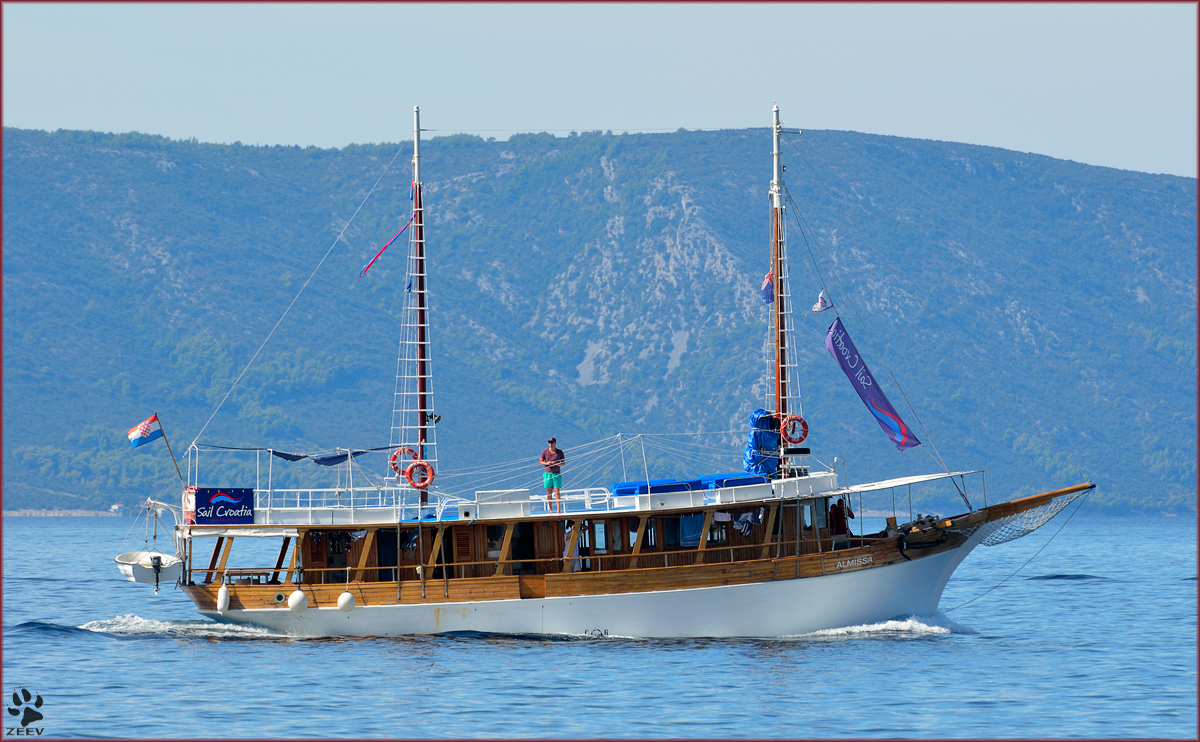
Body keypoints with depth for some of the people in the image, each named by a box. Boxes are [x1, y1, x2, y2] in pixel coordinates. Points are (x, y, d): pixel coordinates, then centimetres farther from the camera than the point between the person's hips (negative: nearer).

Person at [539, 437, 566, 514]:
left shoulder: (560, 452, 3)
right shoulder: (545, 452, 3)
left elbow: (563, 463, 6)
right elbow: (540, 461, 7)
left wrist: (557, 464, -15)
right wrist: (546, 463, -14)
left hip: (557, 474, -1)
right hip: (547, 473, 1)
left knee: (557, 492, -8)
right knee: (549, 492, 2)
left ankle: (558, 509, -10)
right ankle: (550, 509, 8)